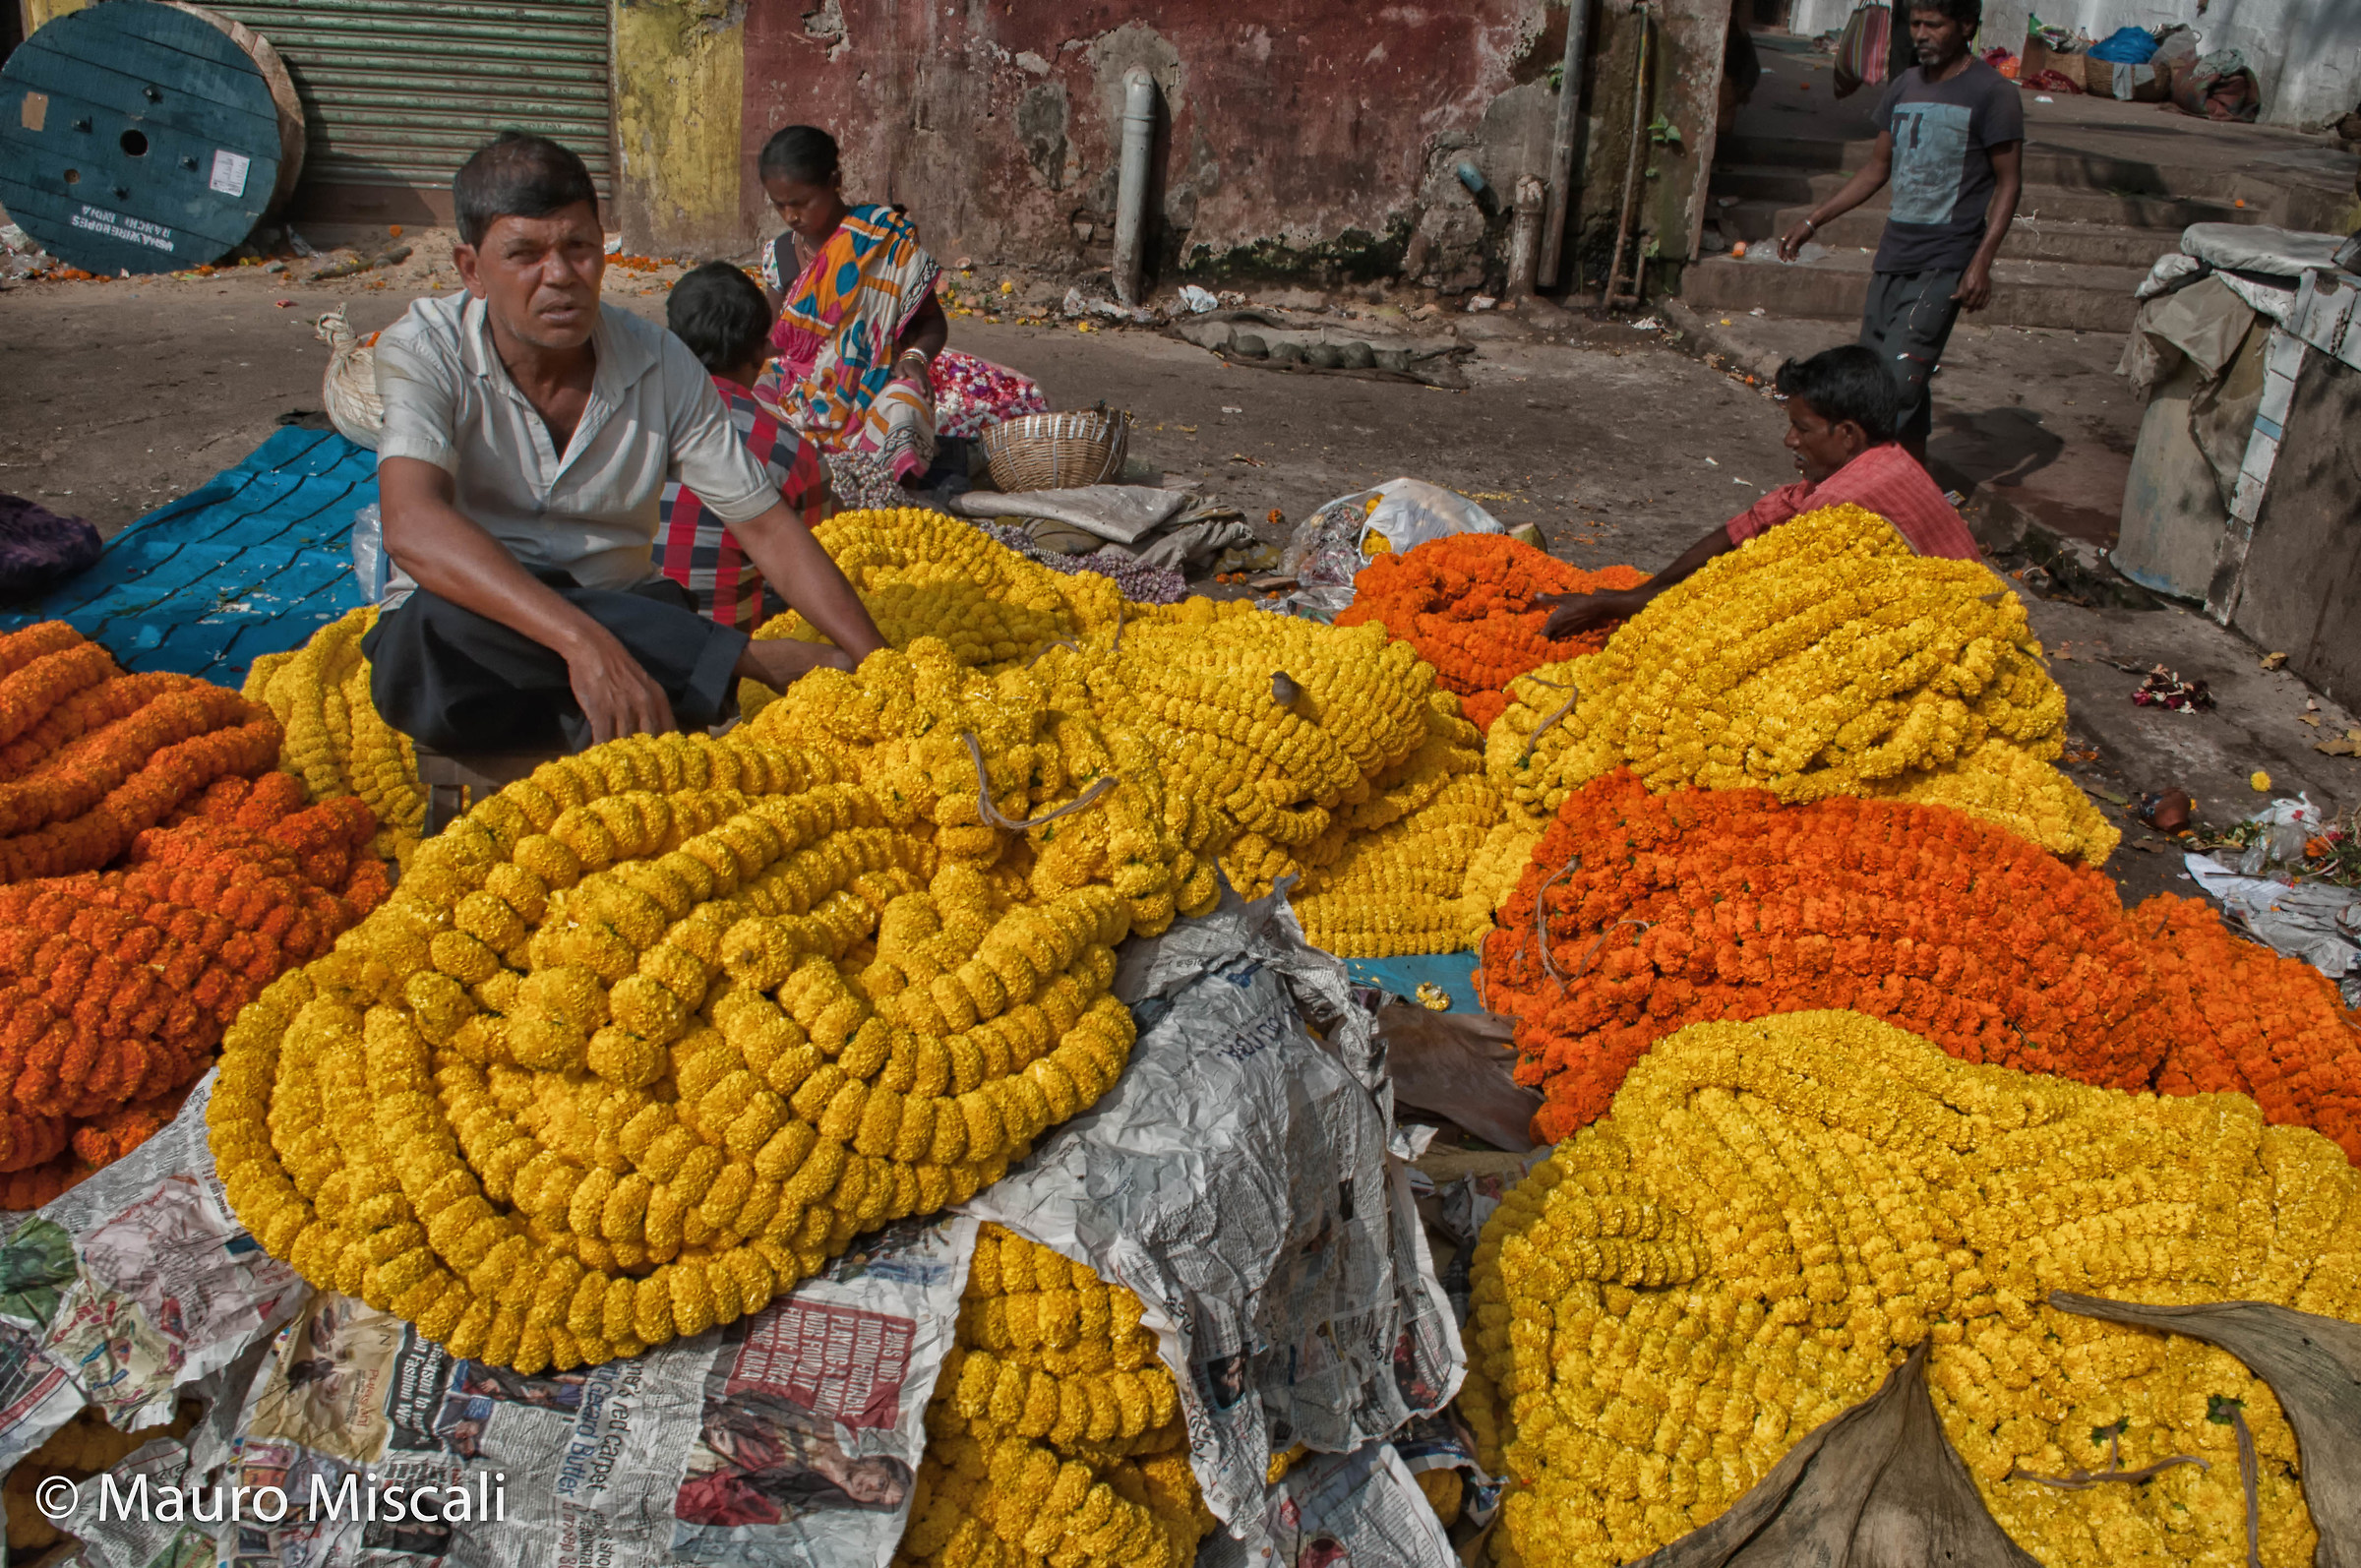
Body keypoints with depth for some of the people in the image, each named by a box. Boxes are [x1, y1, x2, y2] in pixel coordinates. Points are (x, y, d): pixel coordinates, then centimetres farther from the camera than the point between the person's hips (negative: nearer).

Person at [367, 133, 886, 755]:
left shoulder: (661, 363, -1)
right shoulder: (425, 349, -11)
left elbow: (766, 526, 1)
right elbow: (413, 526, -29)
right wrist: (581, 640, -43)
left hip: (623, 624, 1)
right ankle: (755, 659, -27)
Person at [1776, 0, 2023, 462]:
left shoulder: (1992, 93, -6)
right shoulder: (1904, 88, 13)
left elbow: (2009, 182, -6)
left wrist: (1982, 262, -16)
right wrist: (1813, 221, 19)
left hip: (1945, 261, -7)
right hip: (1895, 252, 7)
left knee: (1899, 371, -17)